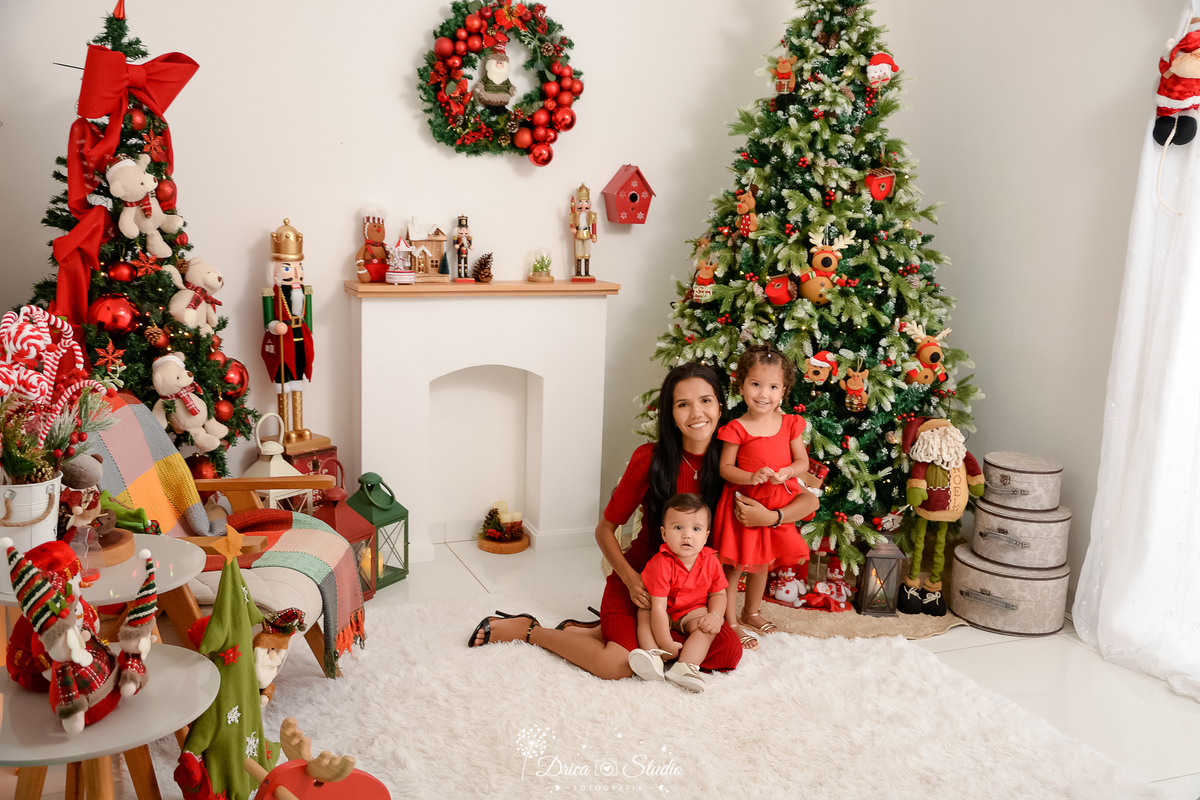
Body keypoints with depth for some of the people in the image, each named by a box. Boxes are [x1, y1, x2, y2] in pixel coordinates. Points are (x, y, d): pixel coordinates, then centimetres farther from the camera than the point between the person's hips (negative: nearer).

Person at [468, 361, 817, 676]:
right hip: (640, 577, -4)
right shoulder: (650, 459, -13)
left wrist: (769, 517, -23)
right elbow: (605, 529, -5)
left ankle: (600, 632, -5)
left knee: (729, 651, -22)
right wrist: (630, 578, -20)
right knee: (619, 665, -26)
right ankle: (527, 630, 3)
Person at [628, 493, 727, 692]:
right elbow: (658, 607, -30)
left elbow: (718, 594, 0)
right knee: (643, 613, -27)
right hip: (665, 615, -2)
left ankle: (684, 666, -38)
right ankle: (653, 657, -41)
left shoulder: (710, 561, -15)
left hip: (694, 612, 2)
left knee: (707, 627, -26)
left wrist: (715, 616, -22)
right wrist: (665, 644, -32)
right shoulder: (661, 564, -29)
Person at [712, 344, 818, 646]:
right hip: (743, 503, -4)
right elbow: (725, 467, -11)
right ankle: (730, 620, 20)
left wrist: (786, 472, -21)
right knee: (734, 563, 4)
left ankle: (752, 612, 41)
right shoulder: (737, 429, -15)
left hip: (775, 505, 4)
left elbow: (803, 462, 0)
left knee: (762, 562, 21)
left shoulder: (789, 424, -3)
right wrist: (750, 477, -27)